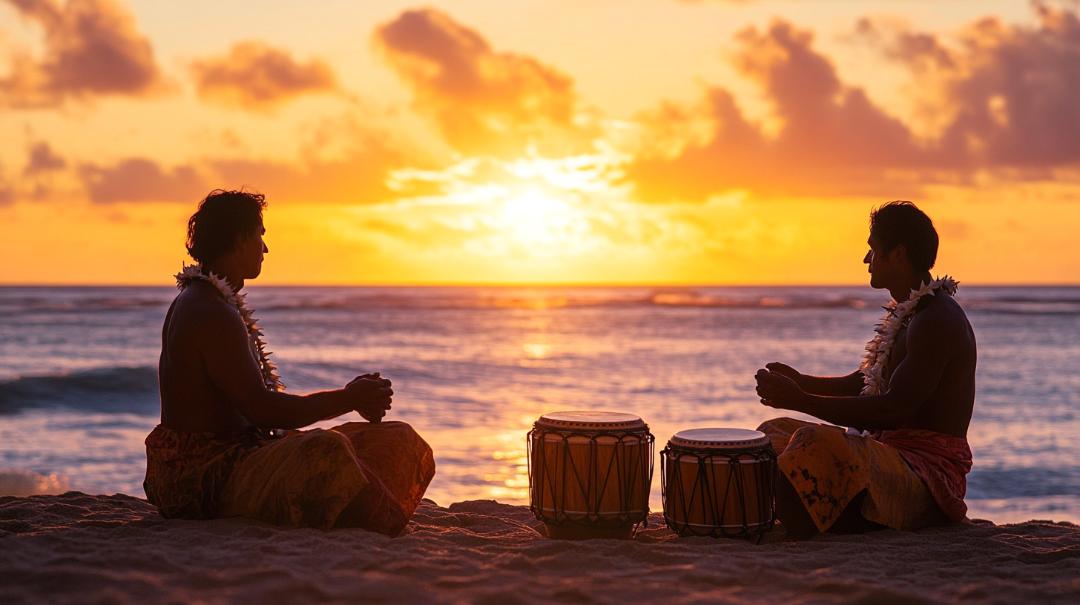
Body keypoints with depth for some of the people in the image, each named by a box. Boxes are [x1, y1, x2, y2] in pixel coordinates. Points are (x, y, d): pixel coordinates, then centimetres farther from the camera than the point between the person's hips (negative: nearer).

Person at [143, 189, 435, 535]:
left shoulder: (202, 304, 18)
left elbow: (255, 402, 17)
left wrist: (350, 397, 8)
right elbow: (261, 409, -22)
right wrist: (349, 400, -12)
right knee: (324, 453, -37)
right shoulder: (213, 315, -16)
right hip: (201, 478, -11)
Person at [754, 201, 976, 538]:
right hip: (894, 455, 11)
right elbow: (859, 384, 25)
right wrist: (802, 383, 7)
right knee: (775, 433, 15)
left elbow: (893, 411, -25)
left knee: (815, 443, -35)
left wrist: (802, 401, -24)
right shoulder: (906, 314, 16)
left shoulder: (936, 320, -17)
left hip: (927, 476, -11)